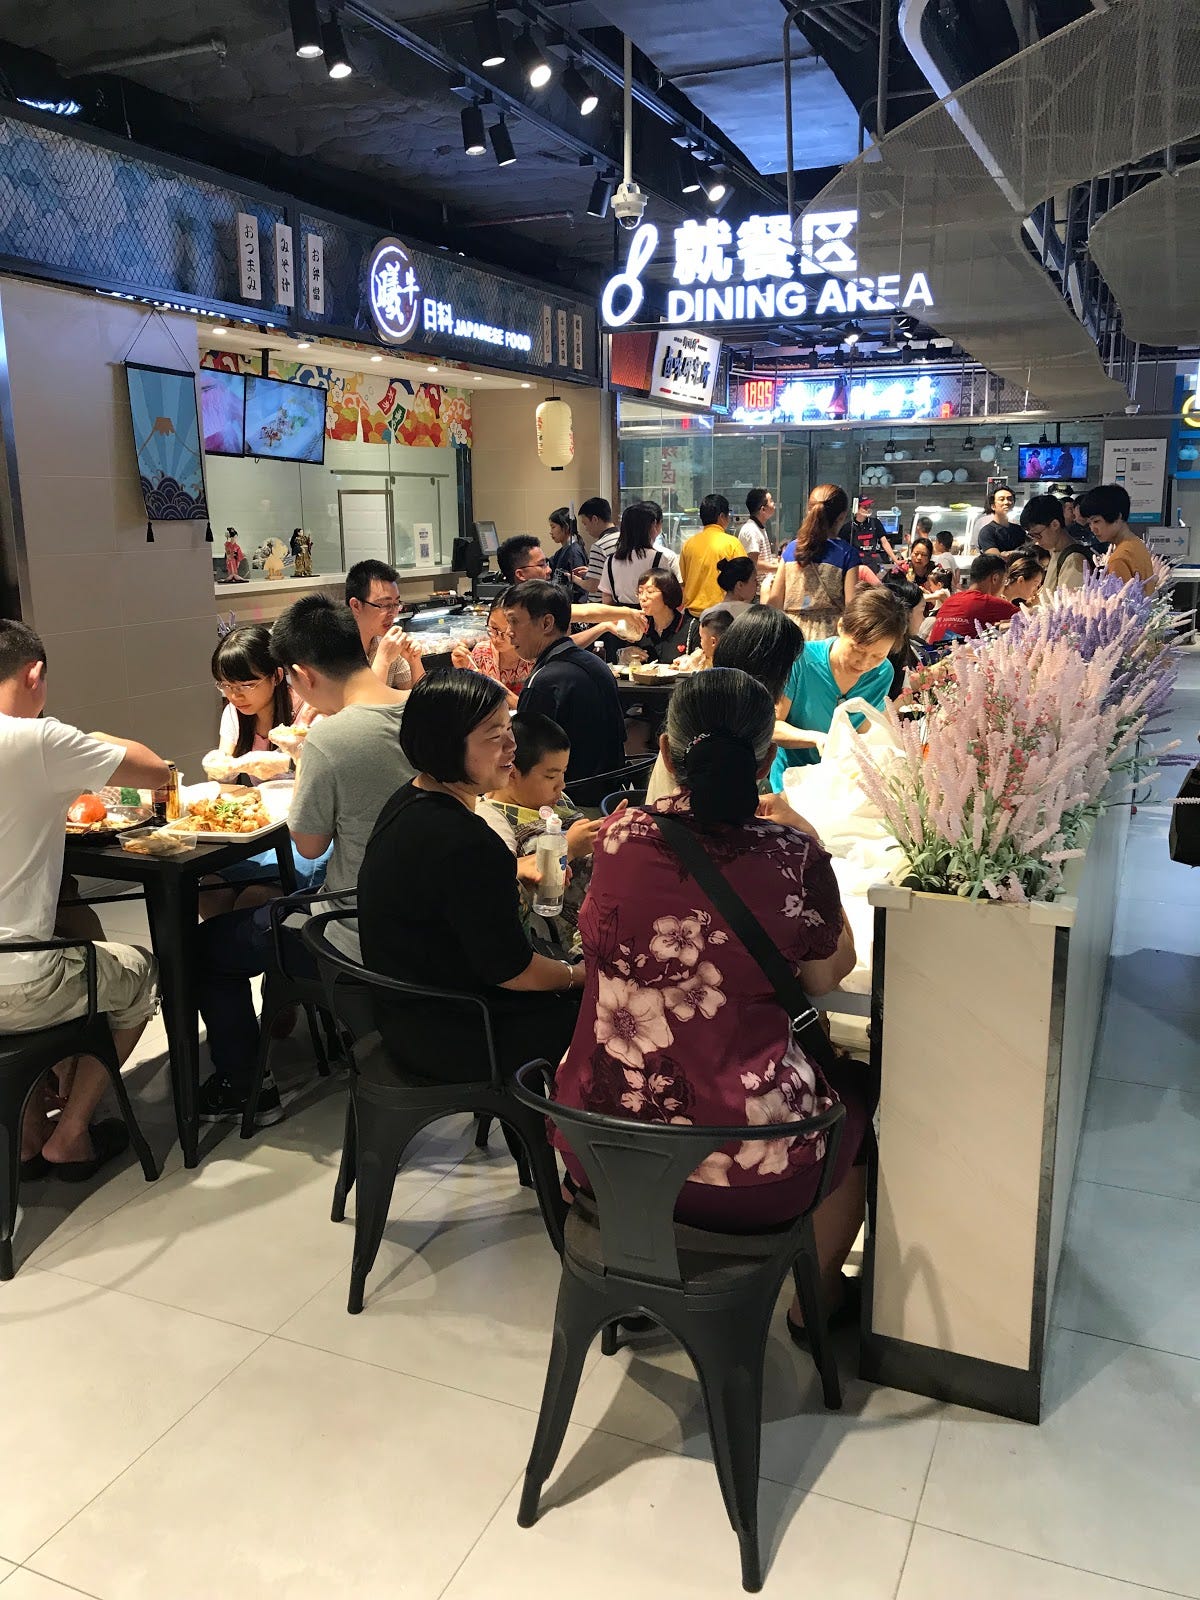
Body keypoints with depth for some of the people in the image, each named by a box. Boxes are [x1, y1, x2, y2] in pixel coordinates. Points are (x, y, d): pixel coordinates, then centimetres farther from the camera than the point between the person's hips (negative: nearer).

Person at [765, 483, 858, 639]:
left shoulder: (792, 549, 6)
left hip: (793, 631, 4)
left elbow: (774, 599, 6)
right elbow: (851, 603, -9)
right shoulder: (847, 553, -5)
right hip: (828, 634, -4)